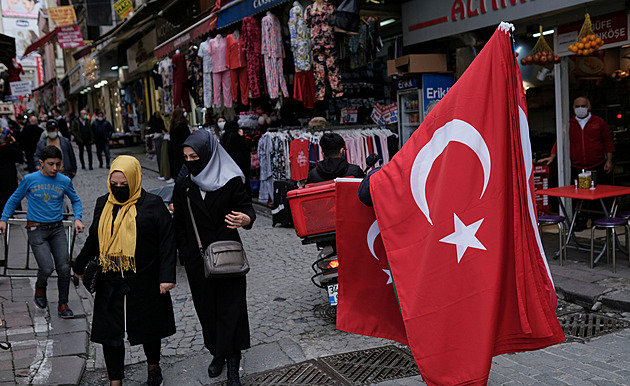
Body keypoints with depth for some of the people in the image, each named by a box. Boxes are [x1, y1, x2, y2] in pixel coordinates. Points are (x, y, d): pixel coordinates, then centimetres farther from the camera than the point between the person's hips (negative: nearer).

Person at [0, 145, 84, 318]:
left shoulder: (65, 181, 0)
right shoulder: (29, 179, -3)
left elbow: (75, 200, 16)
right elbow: (15, 199, 11)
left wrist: (77, 218, 0)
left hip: (57, 228, 2)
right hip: (36, 229, -2)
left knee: (64, 268, -4)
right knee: (47, 268, -14)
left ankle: (63, 305, 15)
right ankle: (40, 287, 22)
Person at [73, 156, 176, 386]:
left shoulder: (152, 205, -7)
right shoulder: (103, 205, 6)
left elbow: (167, 241, -8)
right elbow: (93, 239, 19)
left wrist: (167, 276, -14)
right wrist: (80, 266, 28)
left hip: (144, 283, -3)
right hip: (109, 283, 4)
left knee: (149, 329, 12)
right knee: (109, 332, 5)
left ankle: (153, 367, 38)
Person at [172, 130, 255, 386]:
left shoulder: (231, 182, -8)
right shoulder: (183, 187, 3)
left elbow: (247, 208, -7)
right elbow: (179, 225, 8)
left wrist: (245, 219, -31)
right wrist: (185, 255, 4)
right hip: (197, 261, 4)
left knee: (230, 308, 0)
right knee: (207, 308, 13)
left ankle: (232, 363, 11)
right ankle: (217, 354, 31)